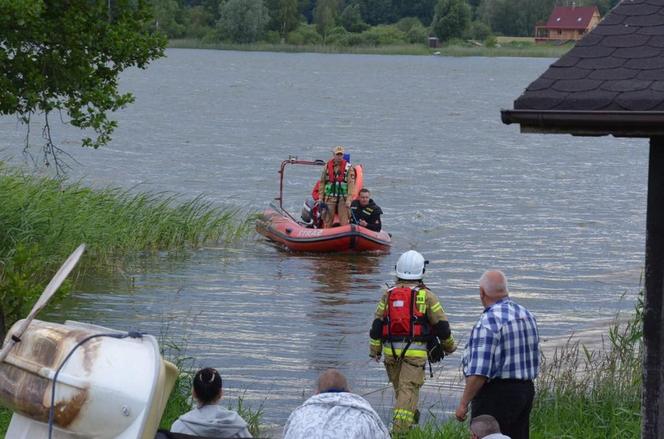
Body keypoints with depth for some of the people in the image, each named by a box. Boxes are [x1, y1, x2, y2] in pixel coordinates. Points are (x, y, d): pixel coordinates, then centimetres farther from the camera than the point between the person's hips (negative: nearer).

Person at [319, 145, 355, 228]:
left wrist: (348, 200, -14)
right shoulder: (327, 166, 7)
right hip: (329, 198, 2)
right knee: (327, 220, 3)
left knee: (344, 222, -6)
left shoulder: (348, 167, -1)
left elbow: (351, 184, -7)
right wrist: (320, 198, 6)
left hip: (343, 198, -2)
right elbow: (322, 183, 11)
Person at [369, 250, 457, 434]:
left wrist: (374, 350, 12)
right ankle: (400, 428, -17)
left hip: (391, 350, 4)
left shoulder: (388, 294, 5)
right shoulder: (426, 295, -4)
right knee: (409, 388, -6)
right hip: (415, 350, -4)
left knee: (399, 387, 19)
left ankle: (411, 417, 38)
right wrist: (449, 345, 16)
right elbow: (441, 324, 0)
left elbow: (377, 324, 5)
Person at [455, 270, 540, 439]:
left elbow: (479, 372, -22)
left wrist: (463, 403, -16)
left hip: (495, 395, -8)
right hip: (526, 390, 8)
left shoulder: (488, 322, -19)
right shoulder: (528, 316, 9)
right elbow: (534, 360, 17)